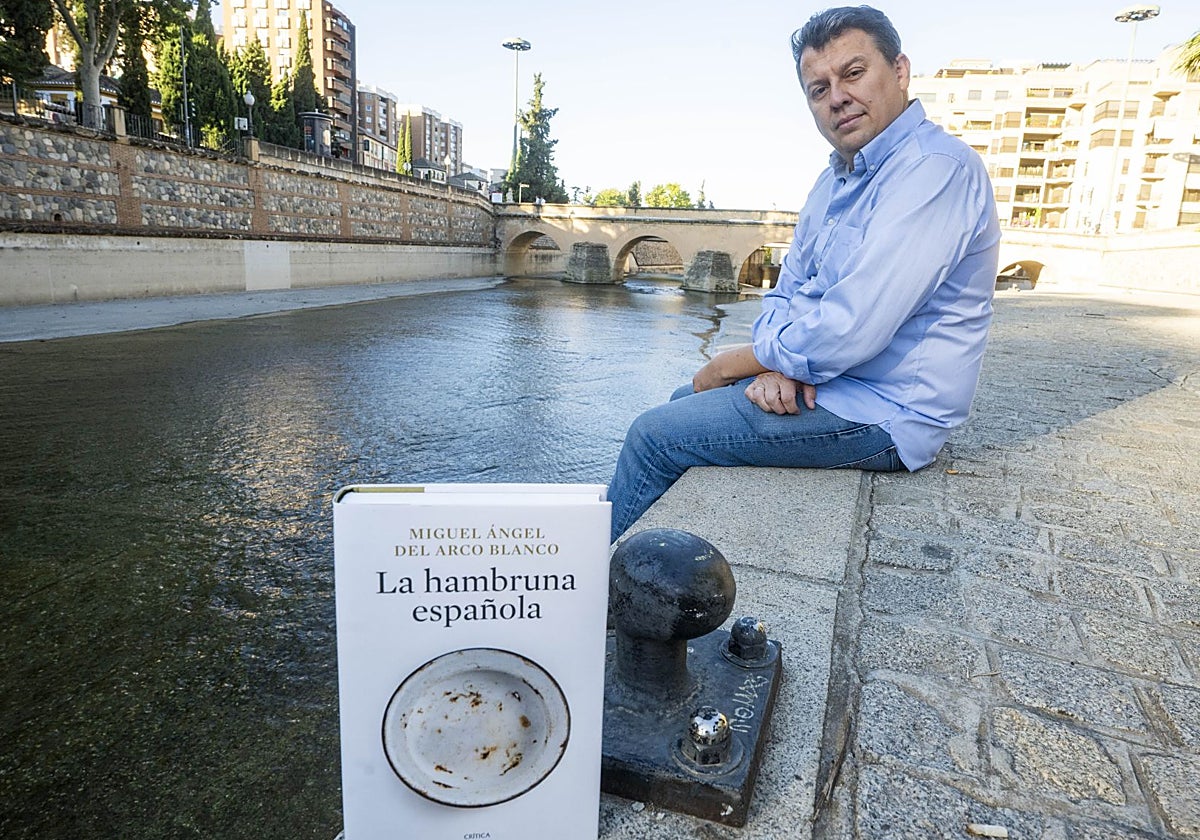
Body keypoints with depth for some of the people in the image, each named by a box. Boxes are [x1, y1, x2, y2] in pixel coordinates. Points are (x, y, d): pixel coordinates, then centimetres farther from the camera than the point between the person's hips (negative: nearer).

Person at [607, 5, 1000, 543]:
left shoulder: (934, 169, -21)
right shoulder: (837, 180, 12)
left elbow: (847, 333, -28)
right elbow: (787, 291, 11)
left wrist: (733, 364, -13)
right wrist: (774, 364, -11)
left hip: (882, 415, -10)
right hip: (818, 380, 10)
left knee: (652, 436, -10)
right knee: (684, 402, 17)